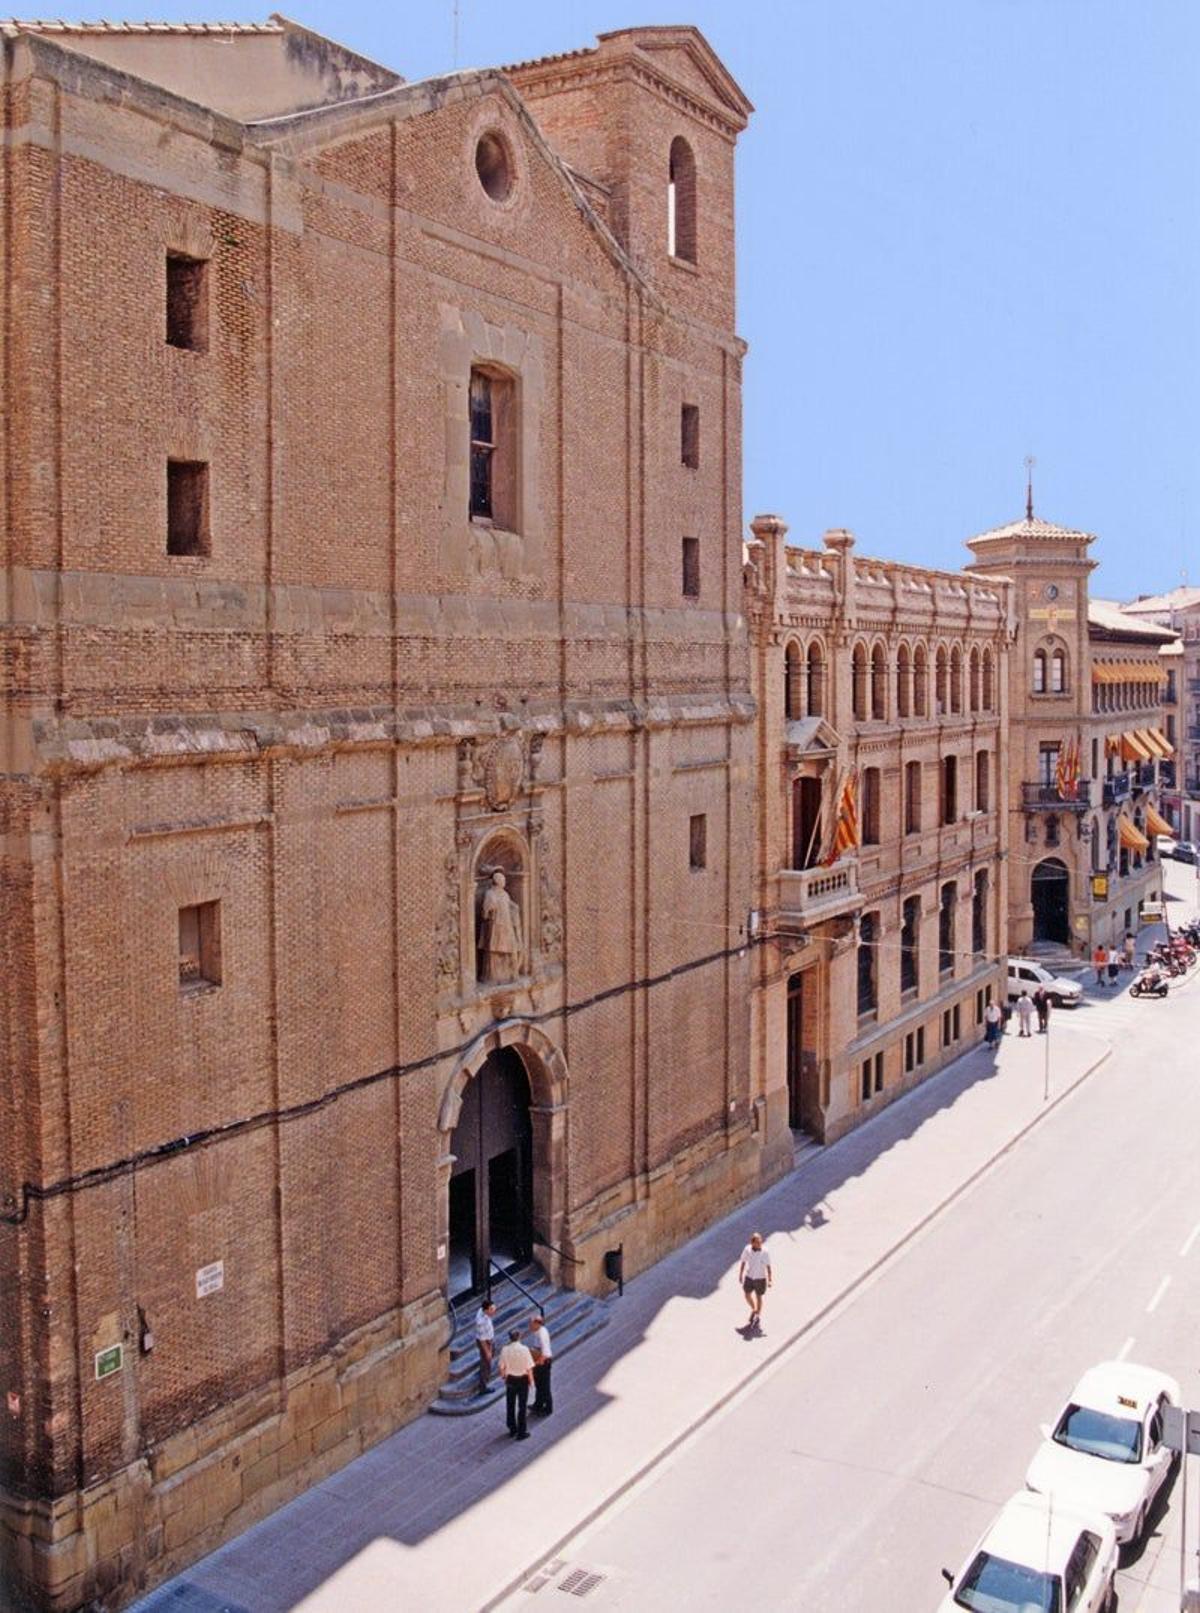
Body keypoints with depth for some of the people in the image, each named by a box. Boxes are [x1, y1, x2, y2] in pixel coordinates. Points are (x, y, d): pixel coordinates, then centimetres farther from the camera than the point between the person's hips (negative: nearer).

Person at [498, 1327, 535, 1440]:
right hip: (523, 1380, -3)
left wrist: (503, 1376, 16)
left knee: (510, 1405, 19)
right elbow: (529, 1368, -16)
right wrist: (531, 1380, 0)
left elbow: (502, 1367, -5)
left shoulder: (505, 1350, -14)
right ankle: (521, 1432, 18)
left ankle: (512, 1430, 32)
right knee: (522, 1406, 11)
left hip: (510, 1379, 3)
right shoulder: (524, 1349, -21)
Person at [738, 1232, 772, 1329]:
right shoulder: (747, 1250, -16)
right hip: (749, 1277, 2)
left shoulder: (765, 1252, -22)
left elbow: (768, 1266, -12)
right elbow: (743, 1263, -2)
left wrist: (770, 1280, -11)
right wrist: (740, 1275, 5)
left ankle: (758, 1317, 33)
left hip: (760, 1279, -2)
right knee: (747, 1296, 13)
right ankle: (754, 1310, 43)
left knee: (758, 1297, 12)